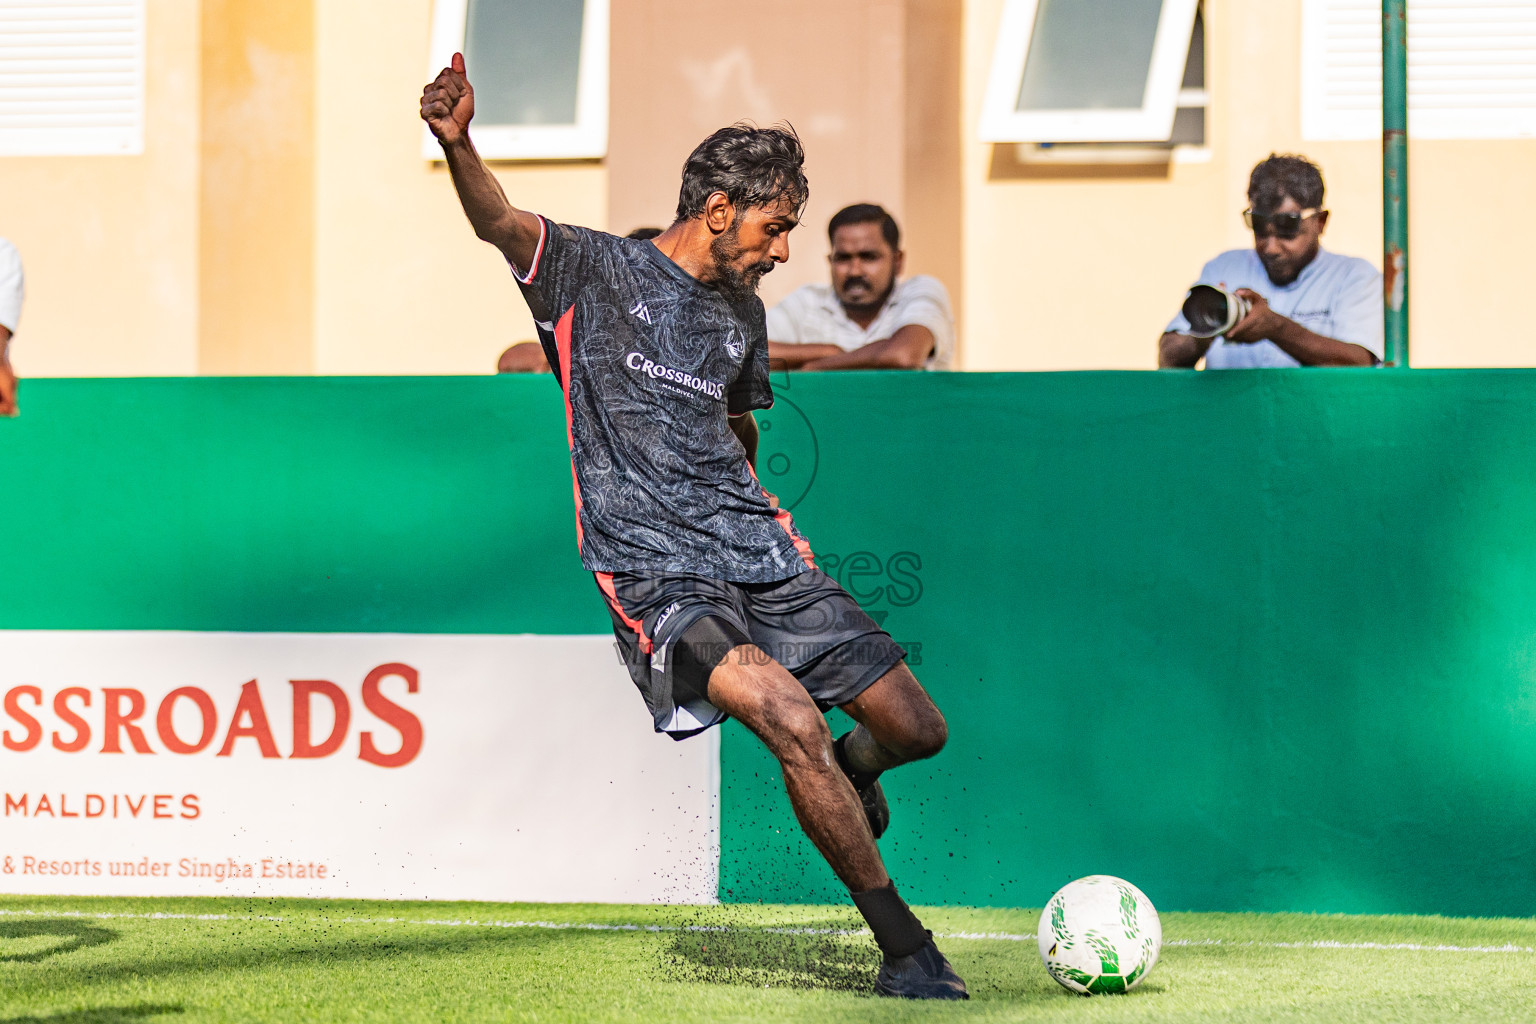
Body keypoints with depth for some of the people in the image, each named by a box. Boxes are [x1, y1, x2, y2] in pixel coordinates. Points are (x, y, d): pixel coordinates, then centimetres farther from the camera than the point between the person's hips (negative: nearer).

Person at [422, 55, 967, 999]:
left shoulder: (742, 315, 17)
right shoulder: (595, 271, -2)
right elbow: (501, 223, -22)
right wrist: (458, 144, -40)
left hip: (761, 558, 7)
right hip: (657, 576, -7)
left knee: (917, 728, 2)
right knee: (794, 720, -28)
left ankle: (846, 772, 40)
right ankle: (905, 949, -18)